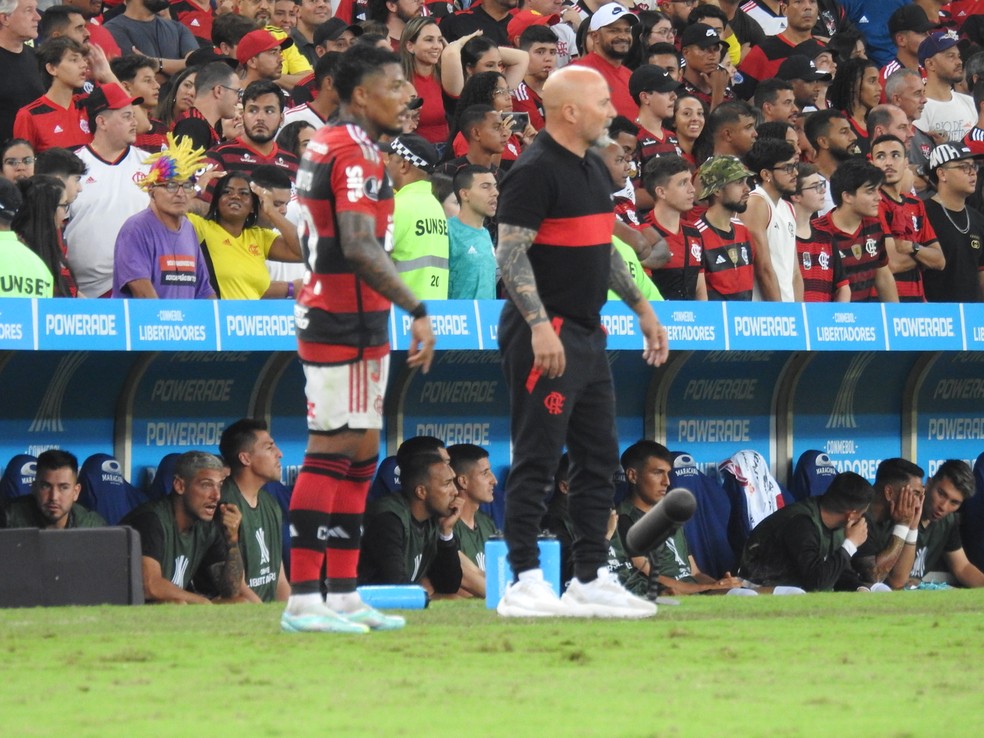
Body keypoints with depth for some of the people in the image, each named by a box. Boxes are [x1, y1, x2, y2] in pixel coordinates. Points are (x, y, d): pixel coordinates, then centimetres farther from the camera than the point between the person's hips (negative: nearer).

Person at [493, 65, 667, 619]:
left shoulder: (594, 170, 15)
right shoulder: (536, 172, -13)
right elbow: (510, 254, -18)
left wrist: (642, 308, 25)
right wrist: (539, 326, -27)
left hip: (589, 333, 10)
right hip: (547, 335, -10)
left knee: (599, 458, 11)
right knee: (538, 459, -8)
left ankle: (593, 579, 17)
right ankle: (525, 583, -6)